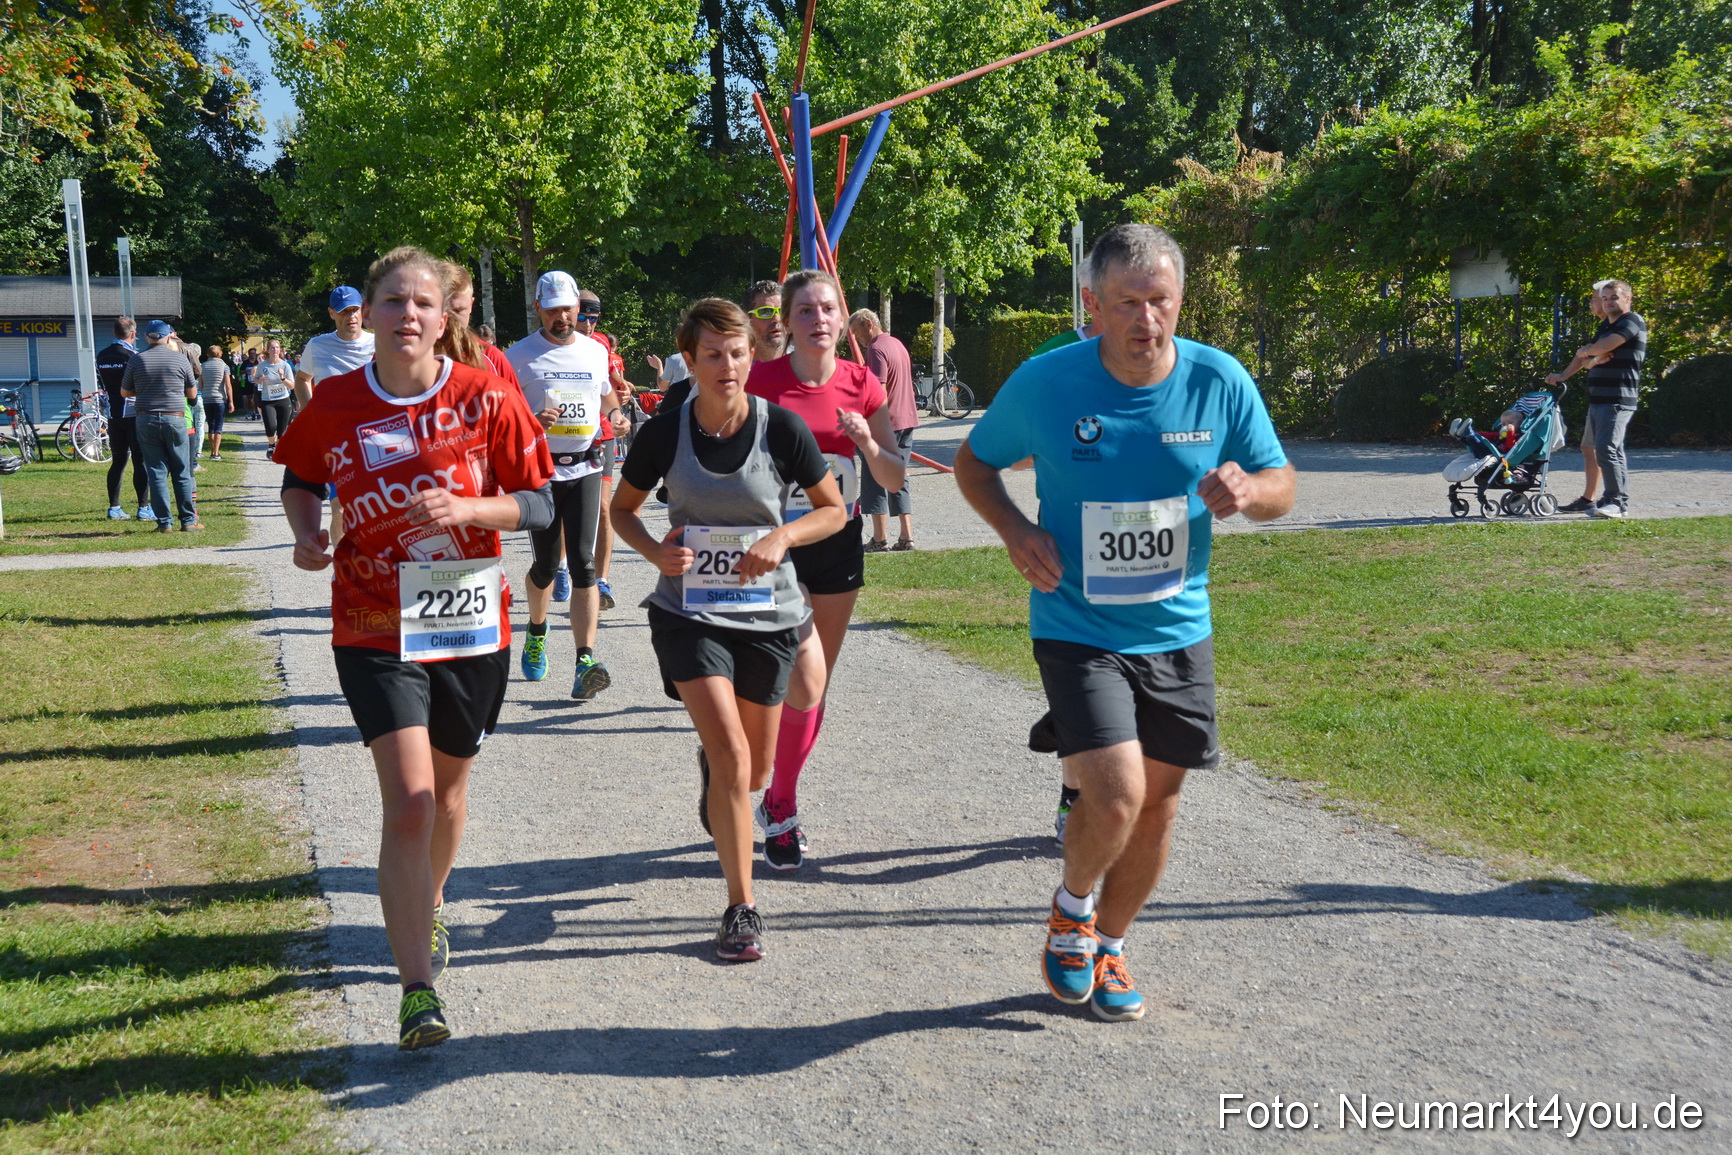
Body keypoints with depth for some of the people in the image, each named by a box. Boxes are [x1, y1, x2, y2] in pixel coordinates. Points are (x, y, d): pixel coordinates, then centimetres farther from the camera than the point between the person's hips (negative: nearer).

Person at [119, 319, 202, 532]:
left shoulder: (137, 360, 2)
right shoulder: (180, 358, -1)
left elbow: (125, 392, 11)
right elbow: (192, 393, 7)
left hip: (146, 420, 1)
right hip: (175, 419, -1)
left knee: (156, 472, 5)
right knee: (182, 473, 5)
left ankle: (163, 522, 4)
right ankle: (188, 520, 6)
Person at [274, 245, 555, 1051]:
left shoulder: (485, 398, -8)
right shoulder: (334, 405, -4)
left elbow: (538, 502, -5)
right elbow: (300, 479, 15)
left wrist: (466, 508, -22)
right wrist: (307, 533, -6)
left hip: (471, 627, 1)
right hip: (374, 630, -1)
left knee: (447, 788, 20)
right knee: (407, 803, -12)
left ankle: (428, 908, 49)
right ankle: (417, 990, -5)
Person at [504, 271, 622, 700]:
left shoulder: (596, 351, 11)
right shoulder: (519, 355, 1)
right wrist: (532, 422, -19)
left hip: (585, 469, 1)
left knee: (583, 564, -10)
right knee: (545, 566, 5)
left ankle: (585, 664, -16)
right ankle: (536, 632, 36)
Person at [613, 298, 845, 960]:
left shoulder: (781, 428, -10)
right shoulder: (664, 433, -8)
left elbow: (834, 510, 0)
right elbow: (623, 508, 7)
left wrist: (780, 537, -18)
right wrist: (654, 551, -14)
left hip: (766, 613, 1)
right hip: (689, 611, -1)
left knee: (755, 771, 14)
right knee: (732, 756, -16)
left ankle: (711, 765, 54)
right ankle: (741, 908, 0)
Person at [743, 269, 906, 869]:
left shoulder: (862, 384, -1)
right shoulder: (762, 380, -10)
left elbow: (895, 481, 1)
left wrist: (867, 443, -17)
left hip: (839, 543, 4)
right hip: (776, 543, -4)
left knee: (816, 688, 11)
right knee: (806, 681, -16)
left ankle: (778, 802, 30)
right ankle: (781, 806, 7)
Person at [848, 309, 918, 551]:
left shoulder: (876, 349, -13)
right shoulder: (898, 344, 16)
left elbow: (879, 392, -20)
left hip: (885, 423, -9)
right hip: (907, 420, 9)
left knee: (874, 480, -1)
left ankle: (880, 539, -1)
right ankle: (906, 537, 9)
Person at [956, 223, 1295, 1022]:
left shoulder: (1219, 381, -7)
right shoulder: (1045, 383, -12)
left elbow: (1280, 486, 3)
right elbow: (975, 462, 5)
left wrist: (1248, 490, -21)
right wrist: (1014, 530, -14)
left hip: (1178, 632, 3)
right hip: (1077, 628, -3)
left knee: (1158, 804, 12)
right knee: (1115, 797, -18)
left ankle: (1106, 948, 37)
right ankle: (1072, 907, 16)